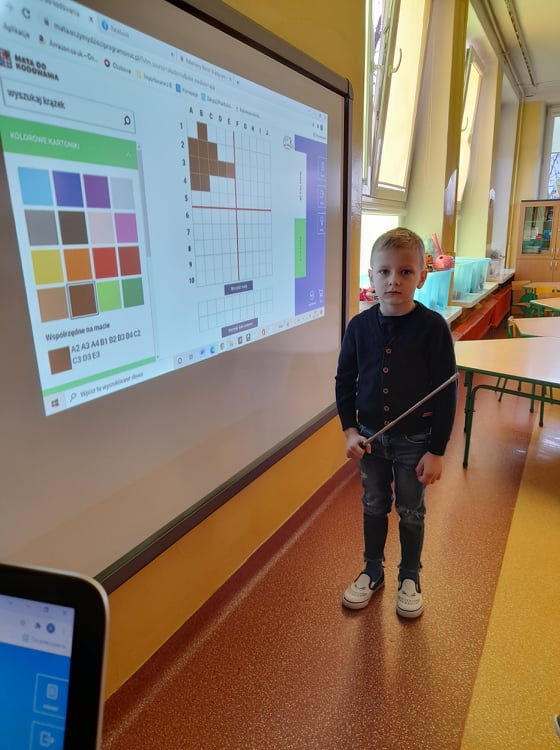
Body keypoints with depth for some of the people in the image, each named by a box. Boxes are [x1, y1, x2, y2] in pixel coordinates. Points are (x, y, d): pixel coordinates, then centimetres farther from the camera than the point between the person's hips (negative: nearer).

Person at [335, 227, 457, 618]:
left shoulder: (433, 327, -17)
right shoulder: (359, 326, -8)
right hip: (370, 437, 3)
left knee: (411, 512, 16)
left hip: (414, 440, -2)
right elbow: (345, 381, 3)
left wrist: (436, 451, -12)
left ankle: (410, 577, 40)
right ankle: (373, 571, 42)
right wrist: (349, 429, -6)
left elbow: (447, 392, -13)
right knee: (374, 507, 19)